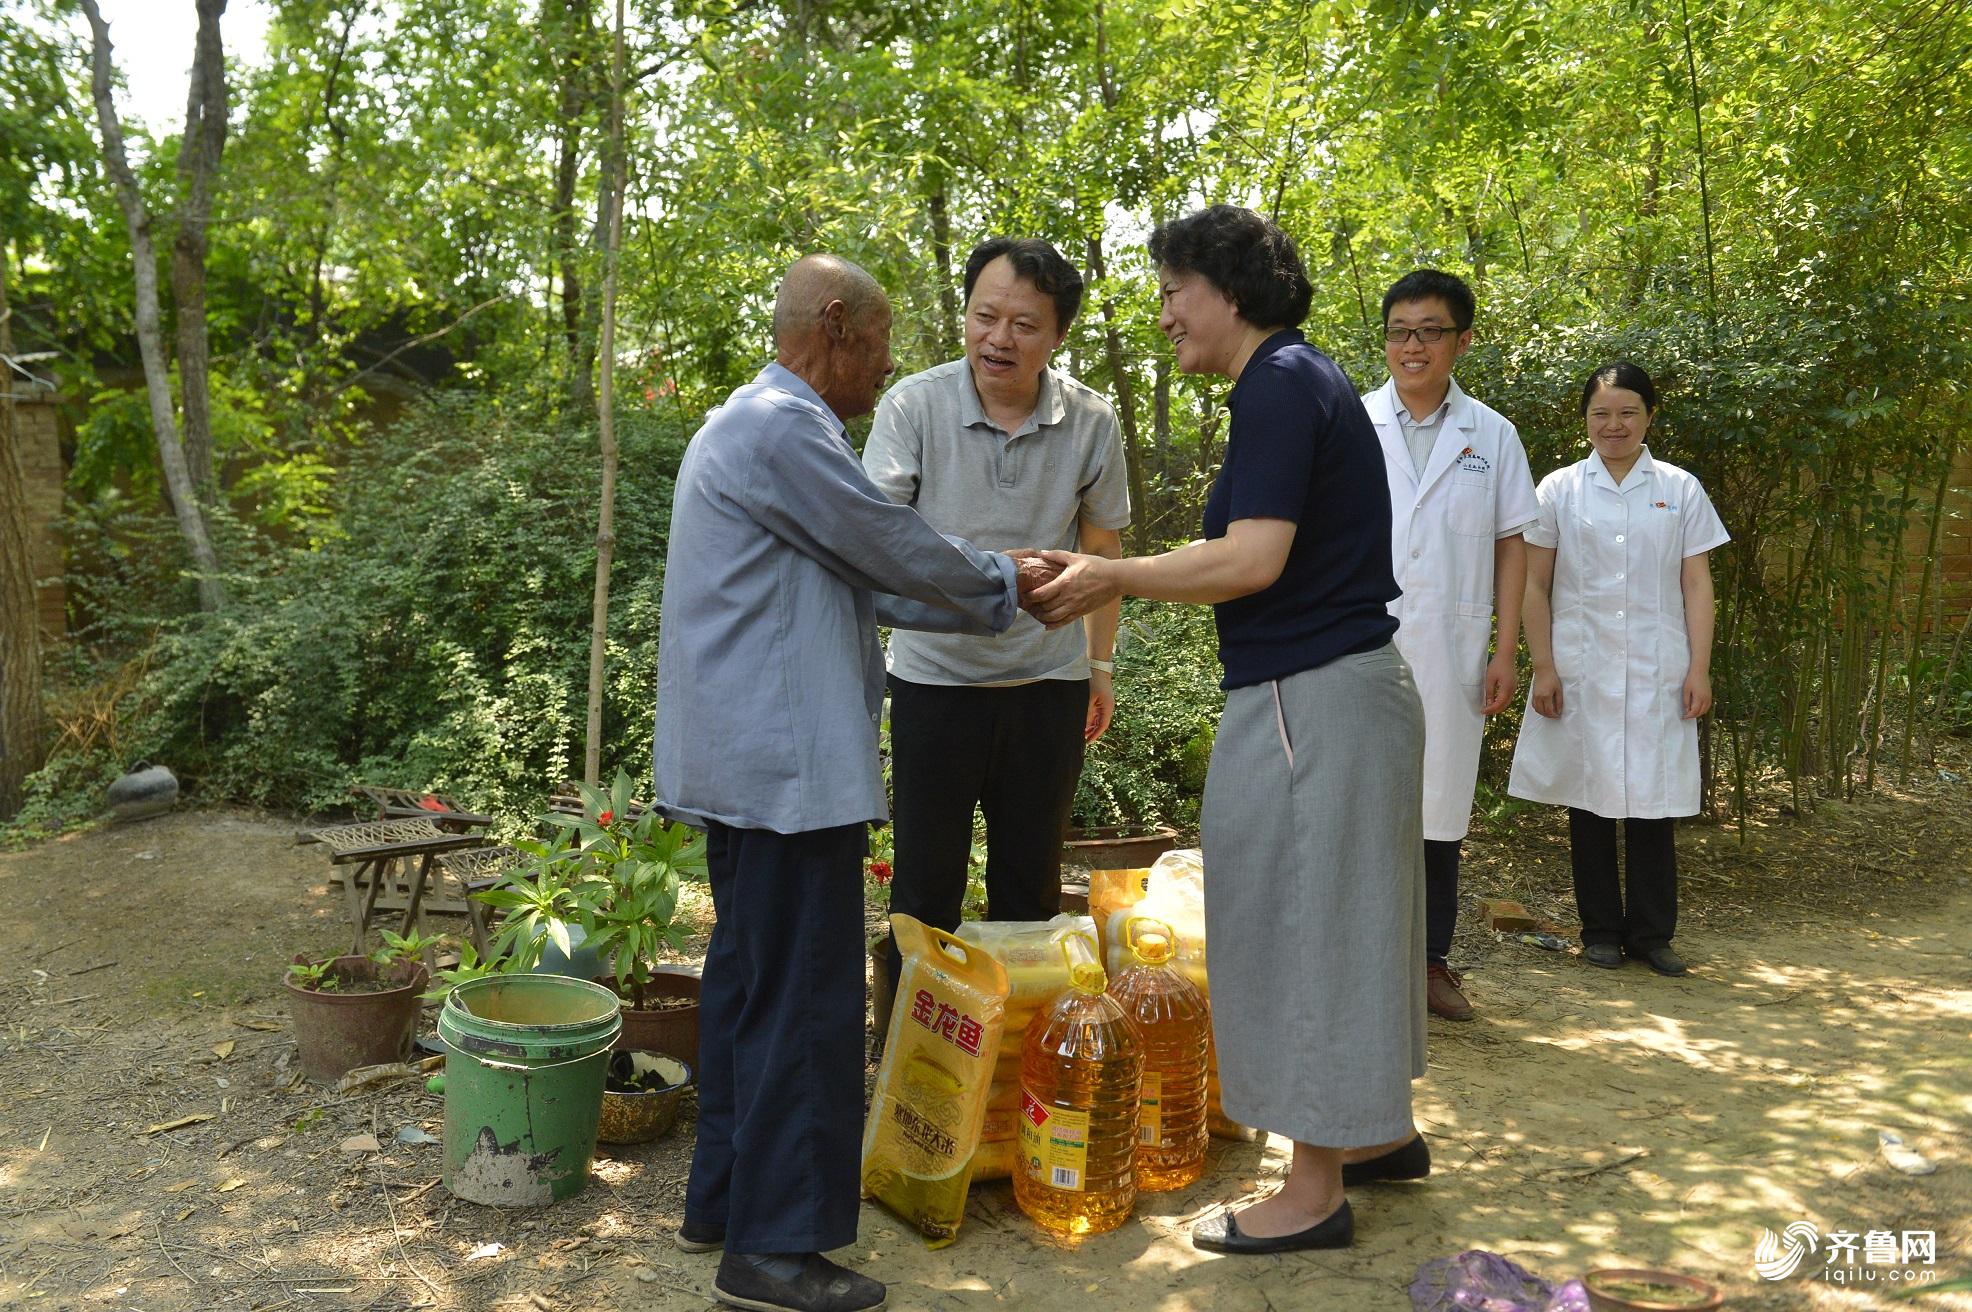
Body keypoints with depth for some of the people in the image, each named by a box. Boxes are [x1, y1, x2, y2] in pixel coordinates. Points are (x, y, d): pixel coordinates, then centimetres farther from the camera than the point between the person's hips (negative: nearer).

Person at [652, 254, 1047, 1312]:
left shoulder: (748, 423, 20)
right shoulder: (784, 427, -14)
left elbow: (858, 583, 20)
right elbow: (896, 551, -10)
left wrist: (988, 596, 17)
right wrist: (1003, 584, 8)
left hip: (744, 757, 11)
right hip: (786, 763, -11)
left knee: (748, 974, 17)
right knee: (804, 996, -4)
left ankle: (723, 1195, 28)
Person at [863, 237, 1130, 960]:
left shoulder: (1092, 423, -3)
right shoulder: (913, 404, -8)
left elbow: (1102, 550, 9)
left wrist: (1100, 666, 14)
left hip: (1047, 679, 2)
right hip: (934, 675, -2)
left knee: (1031, 885, 13)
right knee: (924, 881, 7)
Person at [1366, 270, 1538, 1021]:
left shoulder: (1491, 435, 8)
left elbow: (1511, 546, 8)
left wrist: (1506, 652, 1)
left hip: (1448, 654, 1)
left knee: (1439, 805, 8)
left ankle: (1432, 960, 20)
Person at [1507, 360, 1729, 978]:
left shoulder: (1680, 489, 8)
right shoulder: (1560, 489, 5)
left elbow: (1696, 585, 6)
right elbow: (1535, 585, 3)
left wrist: (1699, 668, -1)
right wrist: (1543, 667, -4)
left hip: (1657, 673, 0)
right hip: (1581, 670, 0)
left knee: (1654, 801, 2)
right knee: (1589, 799, 5)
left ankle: (1651, 933, 14)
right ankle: (1601, 931, 16)